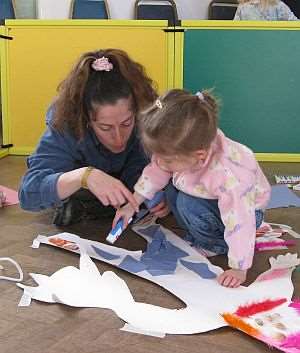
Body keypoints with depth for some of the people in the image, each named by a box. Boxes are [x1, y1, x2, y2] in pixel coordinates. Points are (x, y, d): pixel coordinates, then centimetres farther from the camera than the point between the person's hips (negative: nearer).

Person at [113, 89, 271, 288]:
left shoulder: (228, 176, -44)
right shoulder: (181, 151, -24)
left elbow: (240, 222, -38)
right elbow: (155, 172, -6)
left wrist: (239, 269, -34)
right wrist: (132, 205, -4)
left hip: (246, 208, -7)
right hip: (213, 197, 7)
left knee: (188, 205, -27)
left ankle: (215, 244, -2)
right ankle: (198, 236, 8)